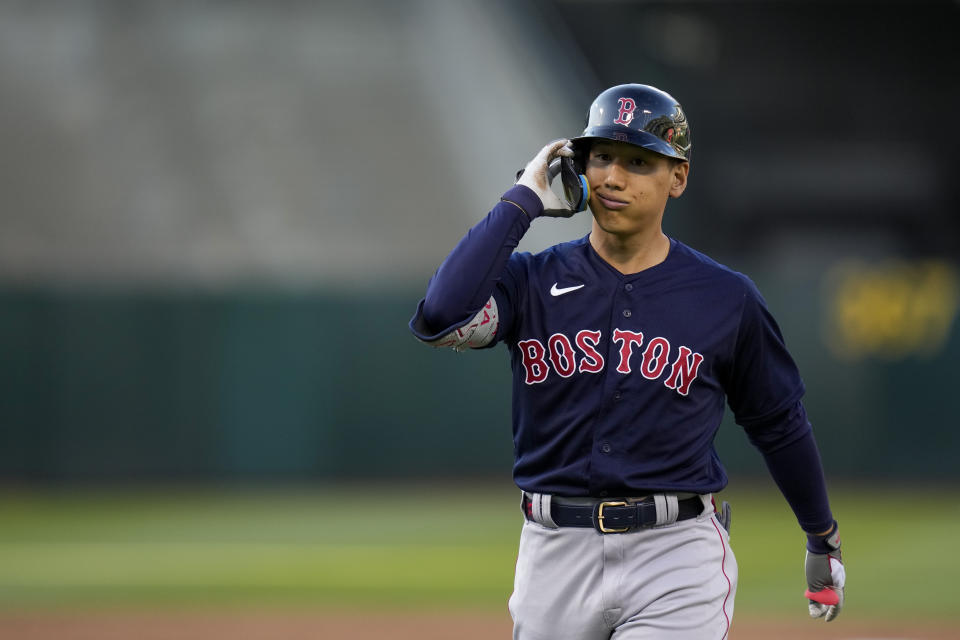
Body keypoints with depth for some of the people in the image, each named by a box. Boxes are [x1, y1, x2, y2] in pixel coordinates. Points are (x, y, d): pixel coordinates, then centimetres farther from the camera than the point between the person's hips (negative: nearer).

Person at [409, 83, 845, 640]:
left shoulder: (727, 300, 1)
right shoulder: (532, 281, 2)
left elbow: (779, 423, 14)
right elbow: (441, 318, -19)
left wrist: (824, 539, 22)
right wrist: (523, 202, -12)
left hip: (677, 554, -2)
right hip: (557, 550, 2)